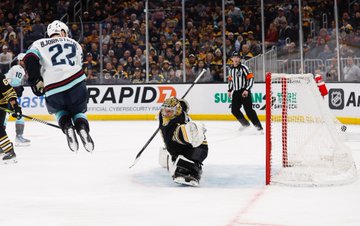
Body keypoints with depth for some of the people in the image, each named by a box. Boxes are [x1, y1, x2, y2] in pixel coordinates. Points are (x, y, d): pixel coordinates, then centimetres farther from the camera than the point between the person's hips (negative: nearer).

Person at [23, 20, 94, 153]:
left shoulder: (39, 44, 16)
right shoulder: (74, 44, 24)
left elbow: (30, 59, -4)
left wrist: (36, 81, 2)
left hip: (53, 90, -1)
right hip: (76, 84, 1)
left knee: (60, 111, 29)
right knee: (78, 112, 24)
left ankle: (67, 127, 0)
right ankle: (82, 128, -7)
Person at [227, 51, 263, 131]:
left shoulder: (243, 67, -11)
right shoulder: (231, 69, 11)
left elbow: (251, 78, -14)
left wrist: (247, 90, -20)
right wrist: (229, 90, 21)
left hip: (244, 92, -7)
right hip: (236, 92, 7)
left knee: (248, 109, -14)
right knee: (234, 110, 2)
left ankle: (258, 126, -9)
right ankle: (245, 124, 17)